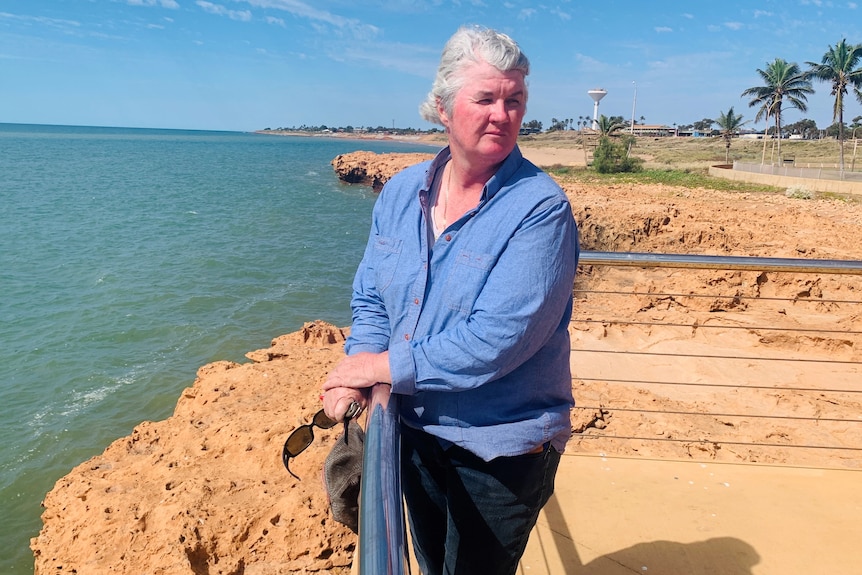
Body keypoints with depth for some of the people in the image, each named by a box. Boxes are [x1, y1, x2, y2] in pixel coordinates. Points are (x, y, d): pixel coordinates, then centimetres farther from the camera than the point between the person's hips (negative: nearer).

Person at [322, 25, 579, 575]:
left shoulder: (541, 209, -21)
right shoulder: (402, 192, -1)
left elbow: (497, 338, -28)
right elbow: (371, 297, 5)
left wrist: (384, 366, -20)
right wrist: (356, 372, -13)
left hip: (502, 449, -5)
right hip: (415, 429, 6)